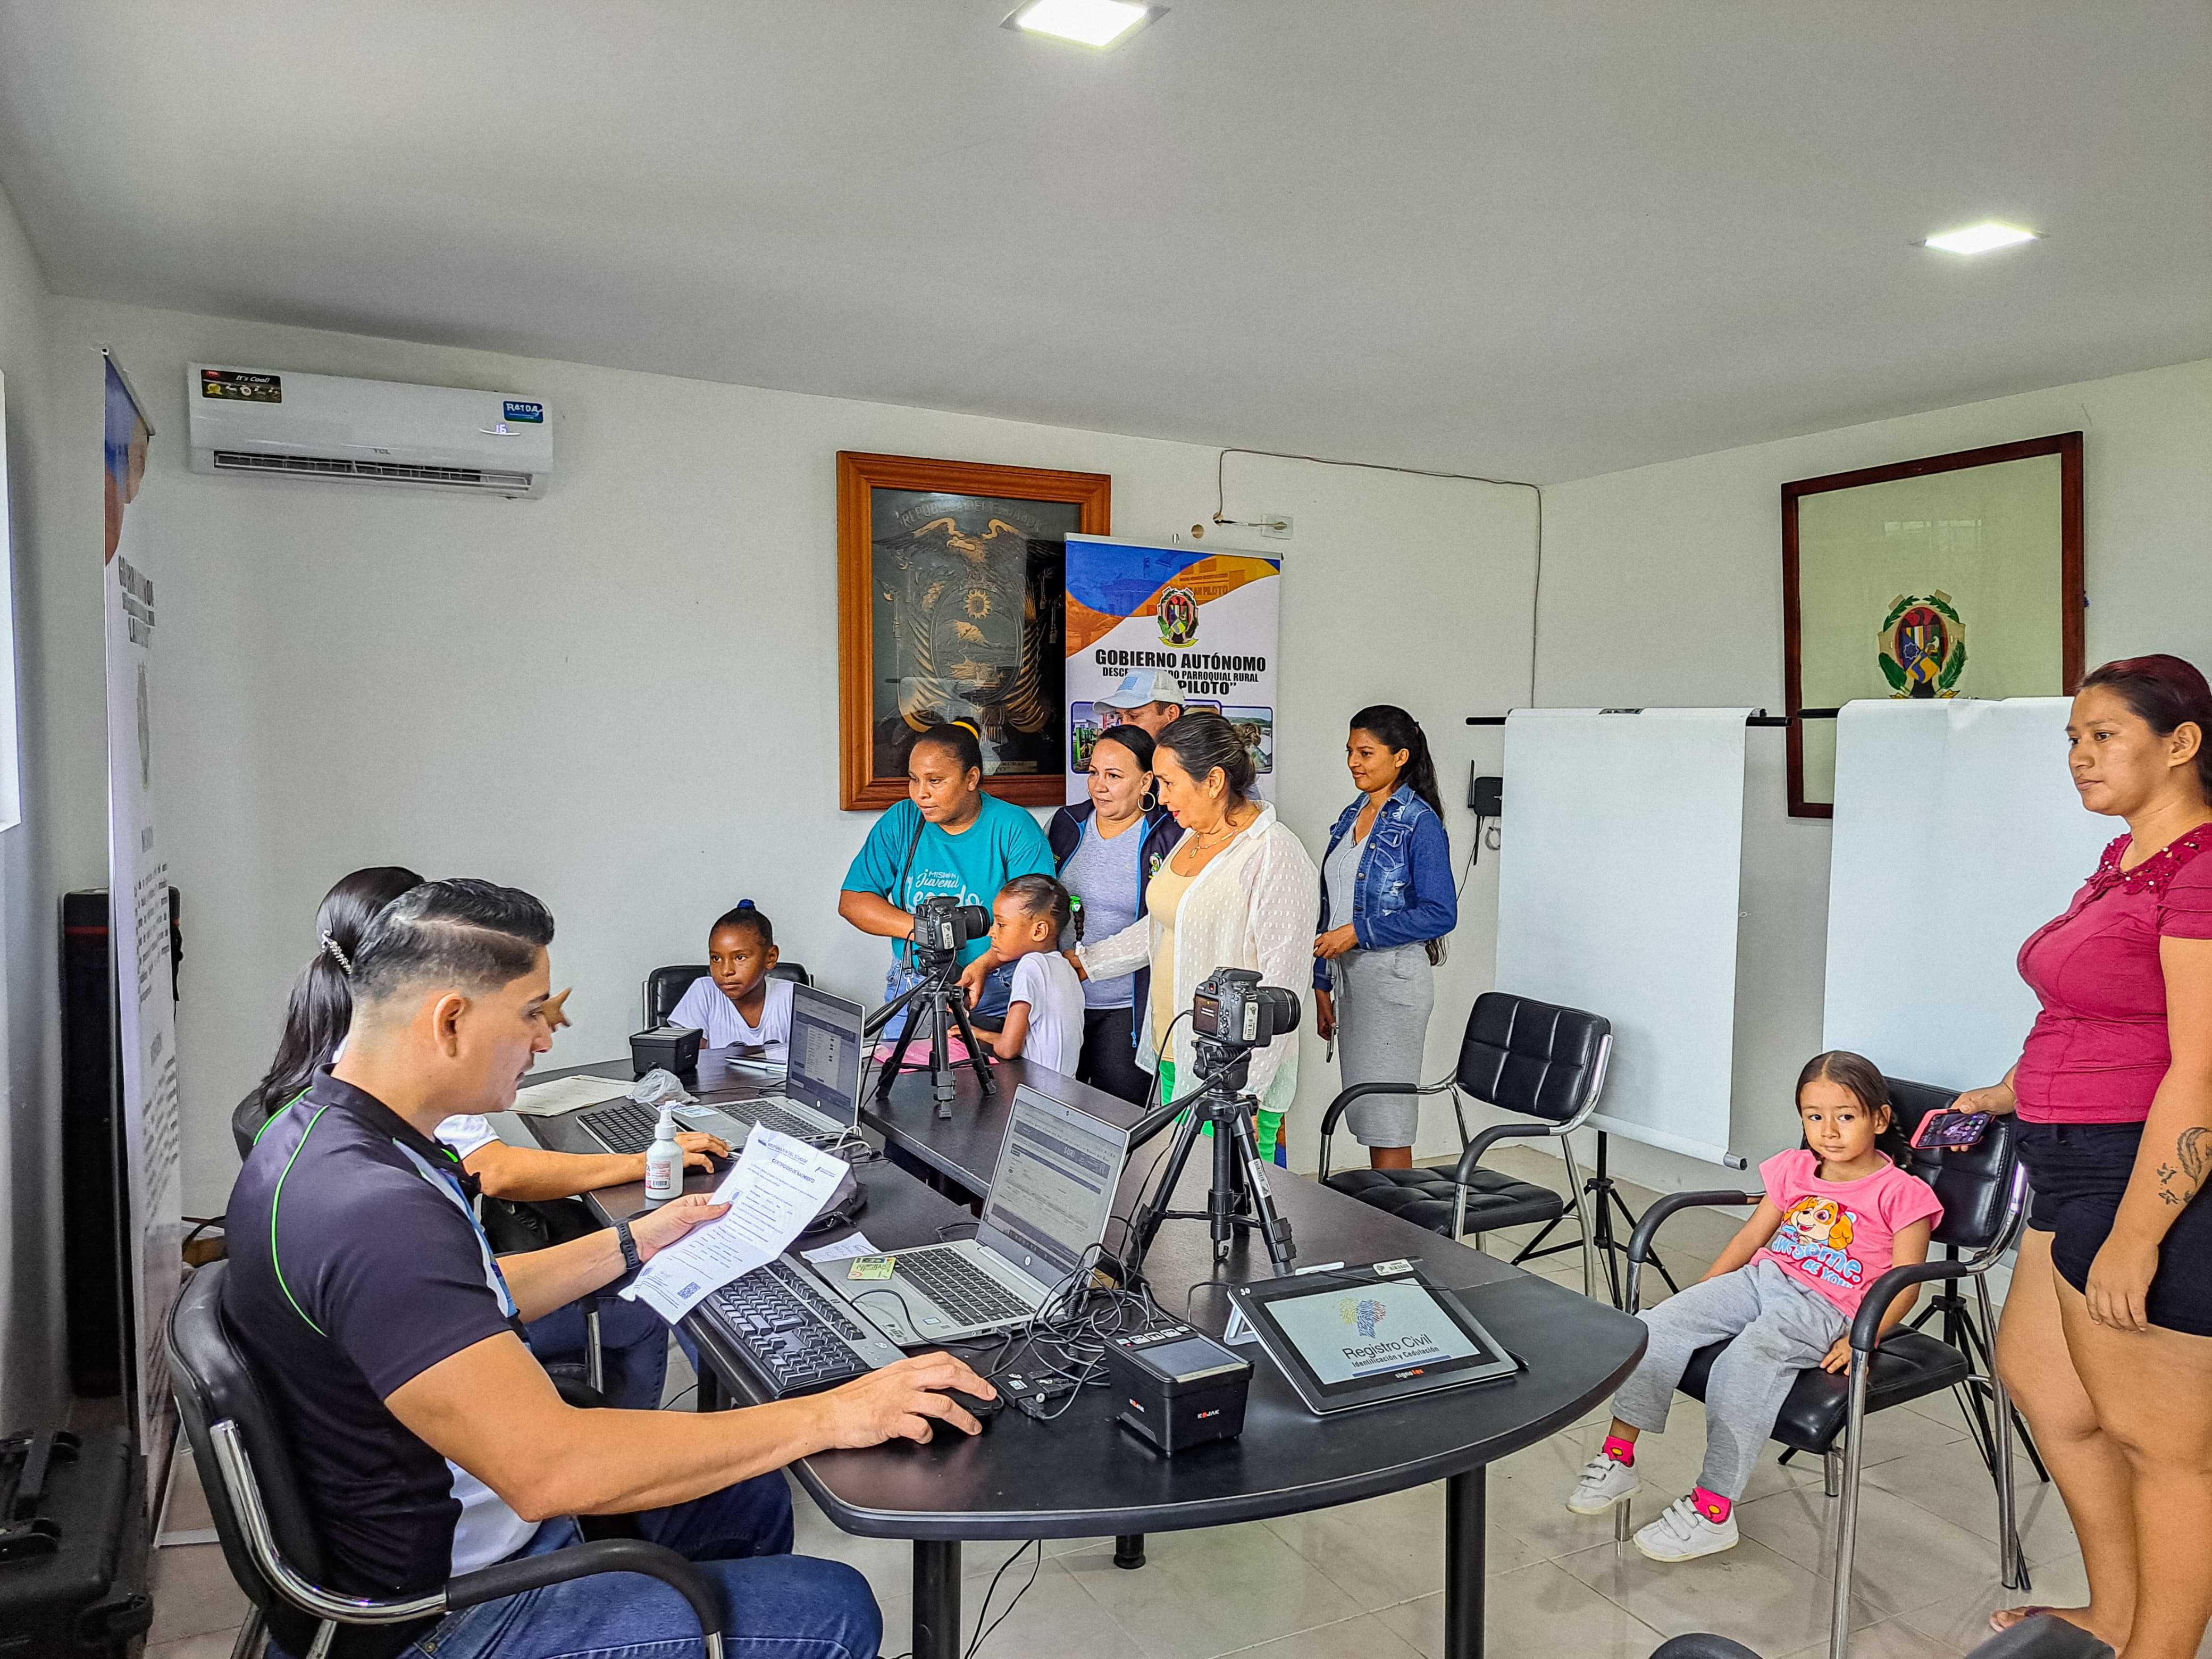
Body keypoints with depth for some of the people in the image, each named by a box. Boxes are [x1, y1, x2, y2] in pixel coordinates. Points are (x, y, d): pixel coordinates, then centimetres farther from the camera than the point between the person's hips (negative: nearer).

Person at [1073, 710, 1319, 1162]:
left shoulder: (1275, 857, -16)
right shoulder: (1193, 837, 12)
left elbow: (1281, 984, -19)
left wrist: (1248, 1091, -21)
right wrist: (1082, 963, 21)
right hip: (1173, 1060, 8)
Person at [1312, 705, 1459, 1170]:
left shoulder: (1419, 822, -9)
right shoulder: (1351, 817, 13)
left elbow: (1440, 914, -15)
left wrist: (1358, 932, -18)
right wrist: (1323, 985, 15)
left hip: (1394, 975, -8)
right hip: (1347, 974, 8)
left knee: (1386, 1118, -3)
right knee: (1364, 1115, 12)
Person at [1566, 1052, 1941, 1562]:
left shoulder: (1901, 1194, -1)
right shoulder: (1794, 1169, 16)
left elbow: (1903, 1285, -6)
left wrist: (1857, 1341, -20)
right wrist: (1701, 1295, 12)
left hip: (1823, 1307, -6)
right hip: (1760, 1278, 6)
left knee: (1746, 1361, -34)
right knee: (1658, 1326, -16)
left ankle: (1713, 1511, -27)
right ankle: (1618, 1457, -9)